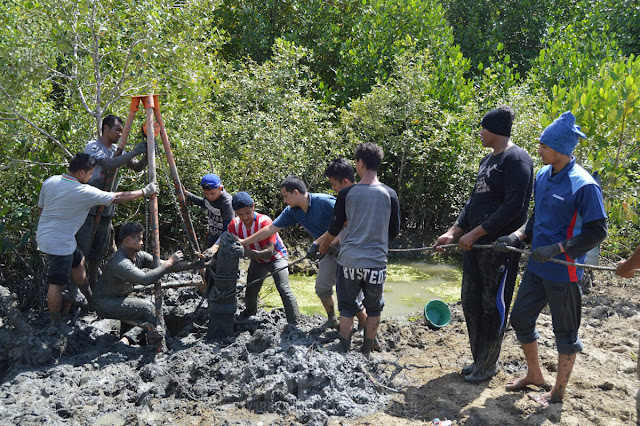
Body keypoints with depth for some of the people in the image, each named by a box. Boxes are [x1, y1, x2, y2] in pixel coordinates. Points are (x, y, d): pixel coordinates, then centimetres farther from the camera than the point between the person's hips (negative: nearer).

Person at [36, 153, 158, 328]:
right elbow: (117, 198, -15)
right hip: (59, 243, -10)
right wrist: (144, 192, -6)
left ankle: (91, 299, 40)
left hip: (44, 234, 10)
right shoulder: (84, 192, -20)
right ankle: (55, 324, 9)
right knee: (57, 283, -1)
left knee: (78, 260, 25)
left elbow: (41, 208, 13)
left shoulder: (49, 181, 1)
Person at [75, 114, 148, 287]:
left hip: (106, 208, 7)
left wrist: (147, 153, -8)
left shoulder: (117, 149, 11)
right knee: (82, 248, -5)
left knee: (100, 249, 14)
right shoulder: (93, 146, -10)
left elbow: (137, 167, 9)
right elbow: (109, 164, -26)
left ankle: (93, 283, 27)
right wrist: (134, 152, -25)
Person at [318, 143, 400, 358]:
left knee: (347, 308, 12)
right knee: (373, 309, 16)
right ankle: (367, 352, 24)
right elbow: (394, 231, 5)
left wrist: (324, 244, 24)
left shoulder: (347, 193, -6)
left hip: (349, 261, 0)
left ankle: (344, 353, 15)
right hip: (376, 261, 1)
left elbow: (334, 228, 3)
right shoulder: (389, 194, -3)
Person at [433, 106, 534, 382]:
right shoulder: (487, 159, 17)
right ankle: (479, 359, 27)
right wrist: (454, 232, 10)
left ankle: (489, 364, 17)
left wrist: (475, 233, -18)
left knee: (493, 306, 2)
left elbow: (514, 206, -19)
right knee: (470, 302, 13)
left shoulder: (516, 158, -12)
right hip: (474, 244, 9)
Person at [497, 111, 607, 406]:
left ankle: (558, 391, 27)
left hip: (563, 272, -8)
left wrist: (555, 249, -24)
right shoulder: (542, 176, 4)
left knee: (565, 332, 9)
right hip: (537, 268, 8)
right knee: (520, 318, 15)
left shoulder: (583, 185, -20)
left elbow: (597, 232, -18)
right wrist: (517, 236, 0)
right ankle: (534, 375, 36)